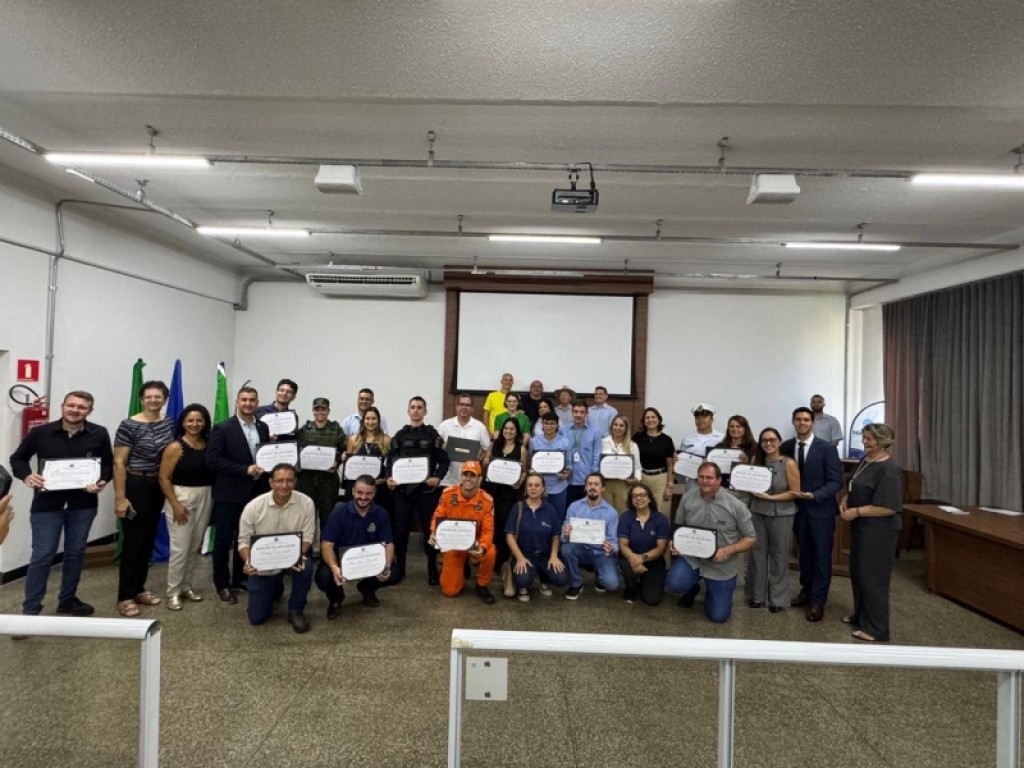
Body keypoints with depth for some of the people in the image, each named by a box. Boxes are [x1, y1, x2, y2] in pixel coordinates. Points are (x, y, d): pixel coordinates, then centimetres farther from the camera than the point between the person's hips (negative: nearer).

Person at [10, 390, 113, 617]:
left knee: (76, 553, 14)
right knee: (42, 555, 1)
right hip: (47, 503, -2)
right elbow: (18, 458, 6)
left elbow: (108, 463, 3)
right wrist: (26, 476, -14)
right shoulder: (41, 432, -6)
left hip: (83, 504, 2)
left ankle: (67, 599, 31)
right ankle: (30, 609, 15)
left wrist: (102, 482, -16)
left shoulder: (99, 434, -4)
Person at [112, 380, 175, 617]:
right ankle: (125, 596, 9)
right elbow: (118, 463, -13)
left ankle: (139, 589, 27)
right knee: (133, 541, -2)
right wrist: (120, 498, -16)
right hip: (135, 486, -6)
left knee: (149, 540, 13)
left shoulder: (169, 423, 5)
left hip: (157, 486, 6)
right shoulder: (129, 425, -13)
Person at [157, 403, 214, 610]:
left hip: (205, 498, 5)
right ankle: (172, 592, 12)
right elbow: (164, 478, -10)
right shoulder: (175, 447, -9)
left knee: (196, 546, 12)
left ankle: (186, 586, 27)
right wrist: (175, 504, -15)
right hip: (181, 497, -5)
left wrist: (211, 498, 0)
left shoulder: (209, 445, 3)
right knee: (180, 548, -2)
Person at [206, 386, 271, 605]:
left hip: (255, 492, 5)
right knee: (224, 540, 6)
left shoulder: (263, 428, 8)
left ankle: (239, 579, 29)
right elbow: (212, 459, -14)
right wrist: (245, 469, -20)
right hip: (229, 494, -5)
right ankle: (222, 585, 19)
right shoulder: (223, 428, -8)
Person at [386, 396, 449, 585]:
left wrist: (438, 478, -18)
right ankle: (399, 567, 21)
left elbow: (443, 460, -1)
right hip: (403, 489, 2)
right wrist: (389, 478, -11)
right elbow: (390, 460, 7)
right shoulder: (400, 435, 11)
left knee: (429, 528, 4)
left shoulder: (433, 435, 4)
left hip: (426, 489, -2)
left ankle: (432, 568, 16)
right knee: (401, 529, 7)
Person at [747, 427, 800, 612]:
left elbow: (795, 492, -10)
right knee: (757, 553, 7)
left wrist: (770, 497, -18)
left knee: (779, 556, 8)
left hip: (781, 515, -3)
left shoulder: (788, 463, -11)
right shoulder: (756, 460, 2)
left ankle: (778, 599, 21)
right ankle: (757, 595, 22)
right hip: (757, 512, 3)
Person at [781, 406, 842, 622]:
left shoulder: (827, 449, -11)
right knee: (804, 553, 17)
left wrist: (814, 495, -24)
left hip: (820, 509, -4)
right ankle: (806, 591, 33)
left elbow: (836, 481, -13)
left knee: (821, 556, 5)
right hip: (798, 508, 4)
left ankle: (818, 602, 15)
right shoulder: (786, 447, 1)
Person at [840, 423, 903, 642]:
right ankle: (860, 615, 34)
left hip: (878, 531, -9)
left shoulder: (889, 470, -21)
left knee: (872, 577, 1)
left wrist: (856, 512, -20)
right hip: (861, 527, 9)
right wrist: (846, 499, 2)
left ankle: (876, 629, 14)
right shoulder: (865, 461, 6)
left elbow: (888, 507, -25)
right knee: (858, 573, 18)